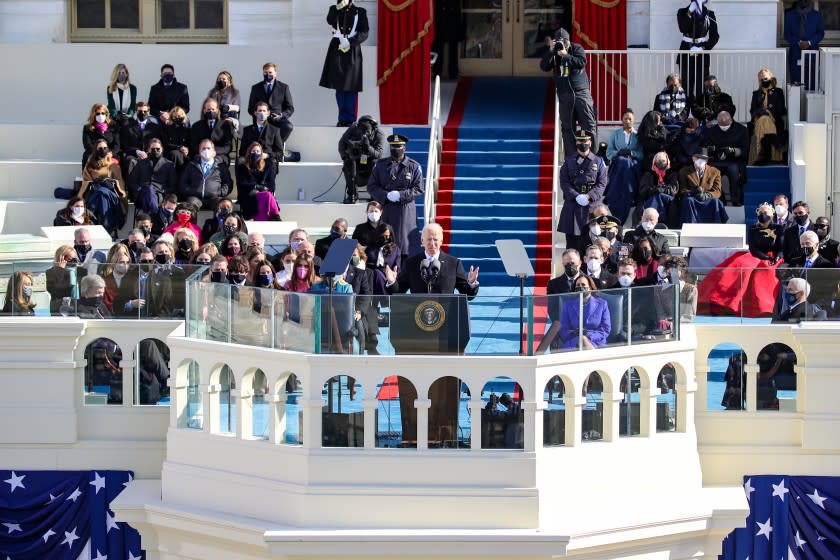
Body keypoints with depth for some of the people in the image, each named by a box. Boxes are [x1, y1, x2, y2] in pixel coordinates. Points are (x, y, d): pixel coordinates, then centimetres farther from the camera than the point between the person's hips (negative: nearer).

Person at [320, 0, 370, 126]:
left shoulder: (360, 12, 5)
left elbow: (364, 33, -2)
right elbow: (330, 21, -11)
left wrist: (350, 43, -13)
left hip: (352, 52, -2)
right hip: (337, 50, 2)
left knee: (351, 87, -3)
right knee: (339, 86, 1)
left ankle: (350, 119, -1)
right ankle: (342, 119, 5)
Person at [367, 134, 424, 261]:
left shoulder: (414, 166, 5)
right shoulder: (380, 165, 10)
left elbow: (419, 189, 1)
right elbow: (371, 187, 8)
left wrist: (400, 195, -13)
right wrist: (386, 195, -10)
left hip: (406, 209, -1)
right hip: (385, 210, 1)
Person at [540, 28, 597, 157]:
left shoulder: (577, 49, 0)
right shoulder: (553, 53, 7)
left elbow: (582, 63, -16)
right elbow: (544, 67, -6)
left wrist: (565, 56, -20)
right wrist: (550, 51, -15)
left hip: (581, 92, -2)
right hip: (564, 94, 2)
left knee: (588, 124, -6)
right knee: (567, 127, 2)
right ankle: (570, 157, 6)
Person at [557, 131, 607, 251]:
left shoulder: (598, 162, 7)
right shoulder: (569, 161, 9)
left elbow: (602, 184, 2)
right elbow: (564, 182, 2)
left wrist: (589, 196, -13)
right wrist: (576, 196, -13)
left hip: (592, 204, -1)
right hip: (572, 204, 1)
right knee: (572, 238, -1)